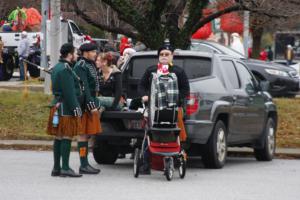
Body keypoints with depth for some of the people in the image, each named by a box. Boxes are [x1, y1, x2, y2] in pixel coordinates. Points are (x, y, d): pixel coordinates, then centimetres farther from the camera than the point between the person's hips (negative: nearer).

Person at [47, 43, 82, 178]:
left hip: (58, 105, 10)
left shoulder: (57, 68, 17)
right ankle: (65, 168, -11)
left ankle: (56, 168, 14)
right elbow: (69, 92, -20)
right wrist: (75, 108, -20)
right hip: (66, 109, -10)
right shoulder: (65, 69, -16)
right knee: (67, 137, -9)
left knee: (59, 138, 11)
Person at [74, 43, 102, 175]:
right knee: (84, 134, -8)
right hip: (85, 106, -10)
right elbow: (84, 88, -20)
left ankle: (85, 164, 16)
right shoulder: (81, 67, -13)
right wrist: (92, 105, -23)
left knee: (87, 134, 11)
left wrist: (96, 104, 20)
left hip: (90, 102, 10)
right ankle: (84, 166, -7)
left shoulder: (90, 65, 18)